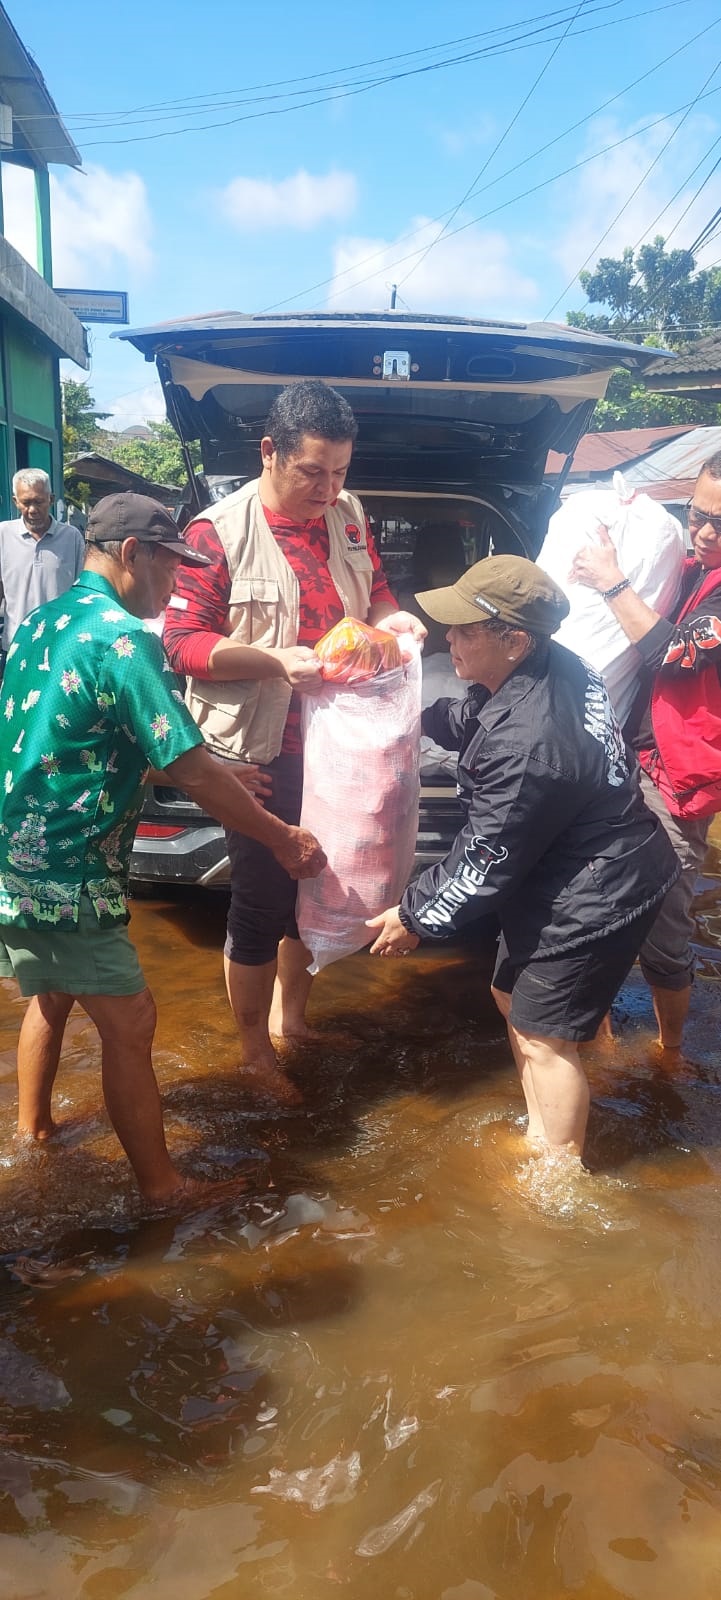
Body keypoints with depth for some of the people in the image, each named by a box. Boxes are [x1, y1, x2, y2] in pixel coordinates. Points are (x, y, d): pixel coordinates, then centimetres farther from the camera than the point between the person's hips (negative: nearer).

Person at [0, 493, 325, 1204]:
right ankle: (162, 1192, 12)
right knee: (129, 1024, 0)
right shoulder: (122, 635, -18)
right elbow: (189, 770, -19)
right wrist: (284, 839, -7)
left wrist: (214, 772, 21)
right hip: (64, 878, -10)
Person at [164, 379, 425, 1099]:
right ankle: (254, 1053, 25)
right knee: (260, 905, 5)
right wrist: (276, 660, -26)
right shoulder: (220, 531, -13)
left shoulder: (347, 515, 5)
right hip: (261, 753, -6)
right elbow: (183, 641, -15)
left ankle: (289, 1017, 41)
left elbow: (374, 589, 19)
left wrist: (392, 617, -4)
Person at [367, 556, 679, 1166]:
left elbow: (484, 863, -22)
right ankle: (541, 1132, 40)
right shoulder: (555, 667, -4)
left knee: (543, 1037, 4)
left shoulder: (526, 743, -32)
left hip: (594, 899, -10)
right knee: (513, 996, 22)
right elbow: (470, 721, 15)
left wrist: (415, 917, -9)